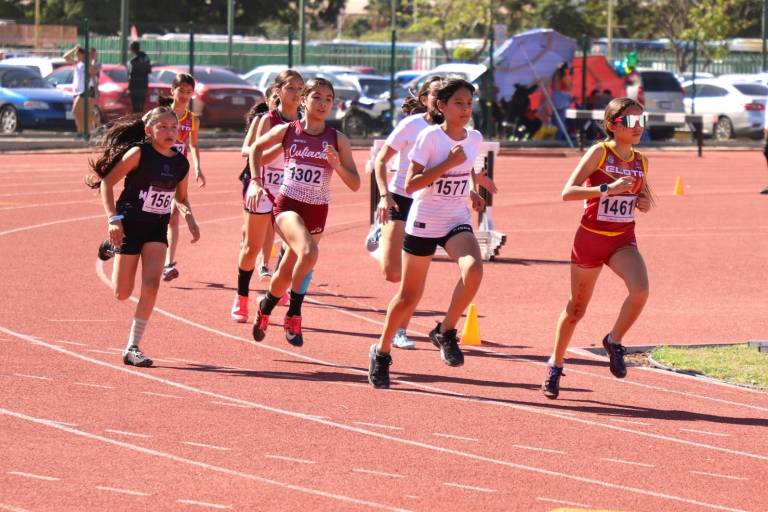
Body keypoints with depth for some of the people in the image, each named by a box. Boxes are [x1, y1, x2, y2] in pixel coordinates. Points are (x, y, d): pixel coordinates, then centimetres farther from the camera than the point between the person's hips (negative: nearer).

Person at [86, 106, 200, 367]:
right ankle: (111, 248, 39)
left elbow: (180, 197, 18)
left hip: (157, 228, 4)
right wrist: (113, 219, -22)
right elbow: (107, 182, -13)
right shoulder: (139, 152, -14)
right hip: (129, 225, -4)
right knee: (122, 293, 4)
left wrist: (189, 217, -2)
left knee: (151, 284, -15)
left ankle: (132, 348, -7)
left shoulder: (181, 163, 2)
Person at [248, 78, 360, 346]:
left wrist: (337, 164, -19)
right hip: (287, 205, -3)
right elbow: (256, 148, 16)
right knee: (309, 251, -32)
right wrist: (255, 181, 5)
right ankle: (293, 315, -17)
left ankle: (265, 306, 46)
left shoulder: (337, 140, -2)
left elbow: (355, 184, -2)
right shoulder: (287, 131, -3)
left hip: (317, 212, 3)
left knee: (286, 275, 13)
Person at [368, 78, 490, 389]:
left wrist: (472, 192, 6)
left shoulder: (474, 139, 2)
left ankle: (446, 332, -10)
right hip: (424, 223, -4)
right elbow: (410, 184, -19)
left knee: (474, 269, -28)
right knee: (408, 297, 5)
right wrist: (448, 163, -25)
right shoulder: (430, 137, -14)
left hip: (457, 222, 4)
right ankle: (381, 352, 29)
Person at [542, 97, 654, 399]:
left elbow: (645, 197, 21)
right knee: (577, 308, 10)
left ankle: (614, 341, 1)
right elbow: (568, 192, -20)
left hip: (623, 241, 3)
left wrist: (645, 202, -3)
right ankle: (555, 366, 31)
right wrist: (608, 188, -29)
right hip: (591, 238, -3)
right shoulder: (599, 153, -11)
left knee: (640, 290, -25)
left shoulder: (641, 161, 4)